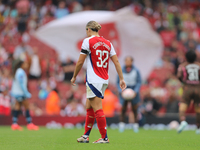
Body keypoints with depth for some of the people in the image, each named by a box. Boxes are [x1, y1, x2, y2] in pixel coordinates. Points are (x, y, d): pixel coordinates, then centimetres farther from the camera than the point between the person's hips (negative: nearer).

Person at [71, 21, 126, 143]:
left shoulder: (88, 41, -6)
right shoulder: (107, 43, 11)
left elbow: (80, 62, -5)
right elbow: (116, 62, 8)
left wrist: (74, 77, 8)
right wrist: (121, 79, 10)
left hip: (93, 80, -7)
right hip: (104, 80, 7)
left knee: (97, 109, -6)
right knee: (89, 108, 16)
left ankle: (104, 137, -8)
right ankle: (86, 136, 21)